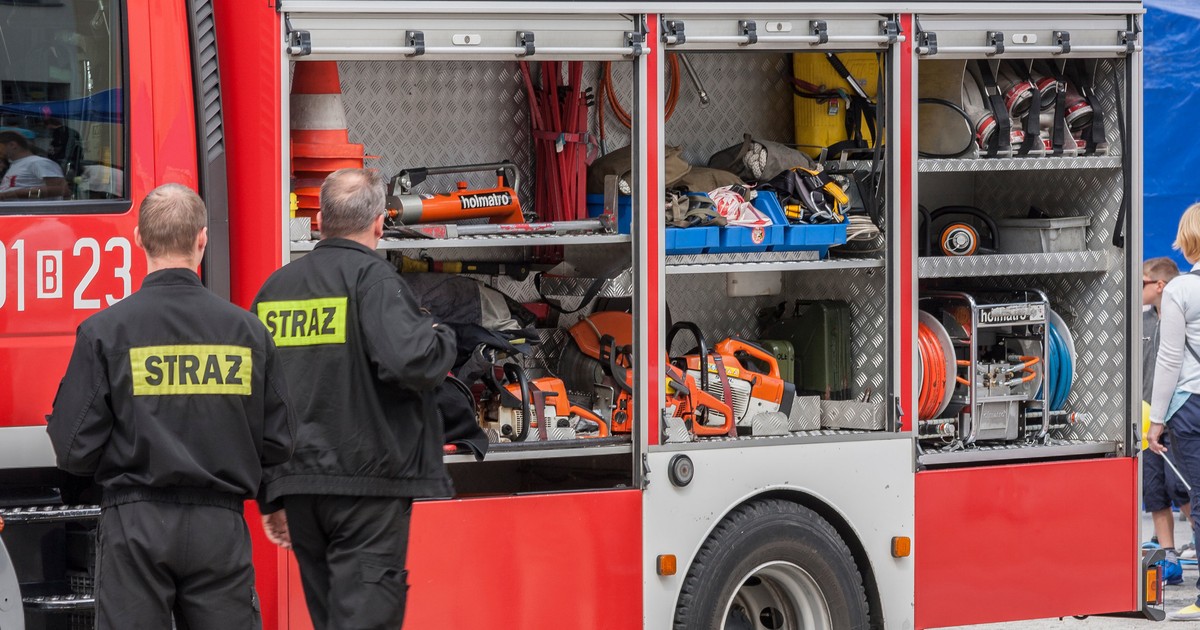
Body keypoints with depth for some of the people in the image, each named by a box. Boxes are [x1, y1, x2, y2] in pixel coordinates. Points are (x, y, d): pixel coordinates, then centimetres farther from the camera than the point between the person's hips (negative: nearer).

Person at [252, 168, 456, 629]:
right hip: (366, 484, -7)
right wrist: (442, 340, -1)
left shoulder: (275, 288, 12)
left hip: (297, 485, 7)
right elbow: (408, 359, -25)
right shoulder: (371, 278, -9)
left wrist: (270, 496, 21)